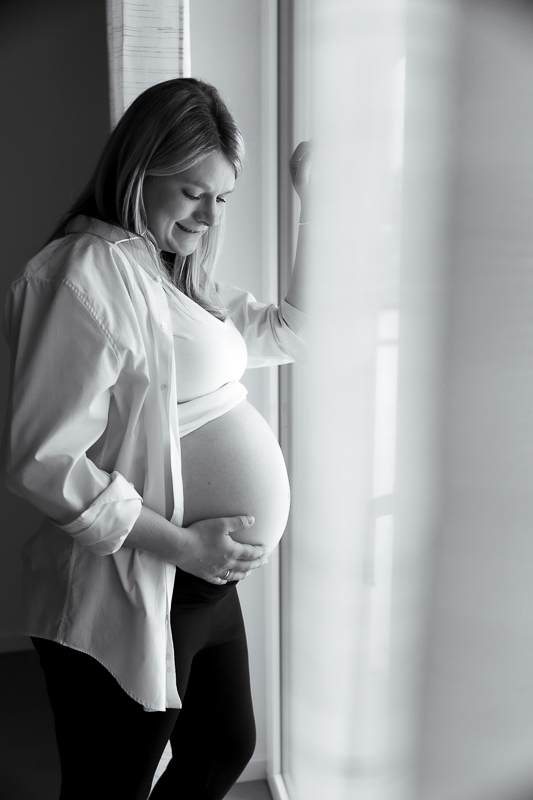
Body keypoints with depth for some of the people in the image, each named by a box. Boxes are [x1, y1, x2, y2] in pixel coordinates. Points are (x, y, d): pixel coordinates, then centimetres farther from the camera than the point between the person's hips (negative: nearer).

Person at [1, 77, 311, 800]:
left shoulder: (175, 274, 10)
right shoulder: (86, 271, -19)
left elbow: (292, 333, 15)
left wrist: (315, 202, 9)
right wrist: (182, 544, -21)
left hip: (205, 588, 9)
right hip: (125, 601, -9)